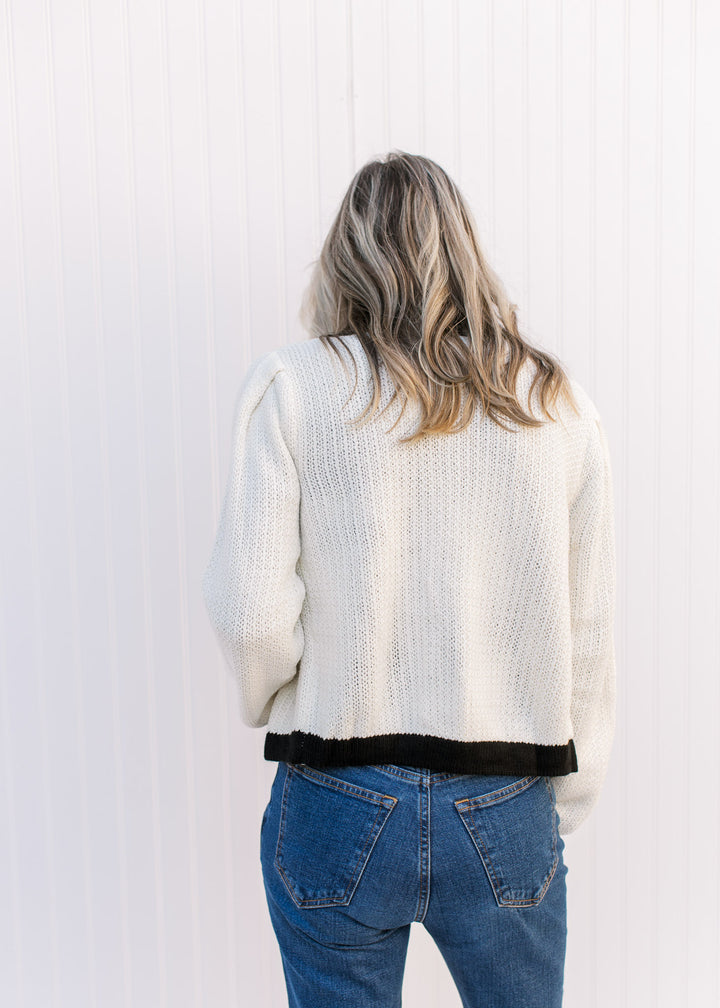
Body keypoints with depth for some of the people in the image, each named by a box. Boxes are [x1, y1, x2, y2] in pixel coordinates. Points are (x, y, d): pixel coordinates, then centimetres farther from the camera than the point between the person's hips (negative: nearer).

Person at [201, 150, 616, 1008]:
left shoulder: (292, 386, -8)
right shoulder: (559, 406, -1)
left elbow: (250, 613, -13)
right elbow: (587, 638, 0)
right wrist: (563, 810, 12)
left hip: (341, 808, -1)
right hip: (507, 813, 2)